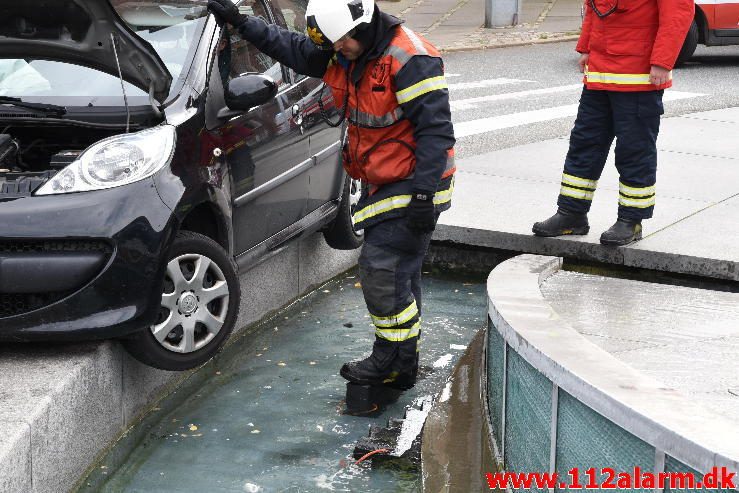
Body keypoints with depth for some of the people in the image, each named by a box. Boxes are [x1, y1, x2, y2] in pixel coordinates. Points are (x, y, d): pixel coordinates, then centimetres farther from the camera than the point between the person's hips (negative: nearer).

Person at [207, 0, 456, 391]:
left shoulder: (410, 59, -23)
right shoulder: (343, 56, 4)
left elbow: (436, 131, -24)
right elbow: (293, 48, 19)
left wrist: (423, 195, -26)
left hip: (413, 186, -9)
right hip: (381, 183, 9)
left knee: (382, 269, -14)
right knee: (397, 275, 14)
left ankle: (392, 363, -2)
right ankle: (400, 368, 23)